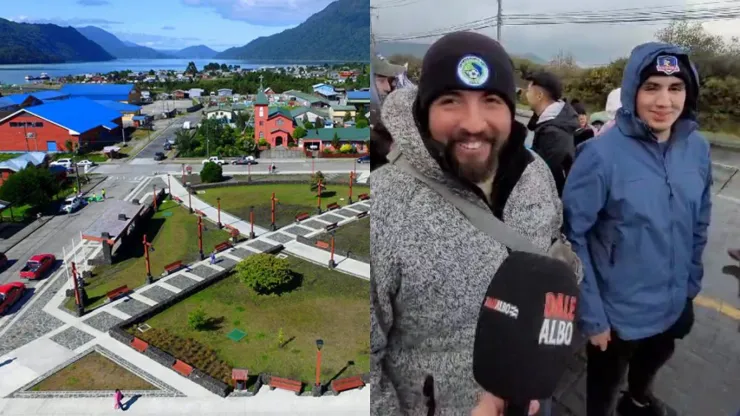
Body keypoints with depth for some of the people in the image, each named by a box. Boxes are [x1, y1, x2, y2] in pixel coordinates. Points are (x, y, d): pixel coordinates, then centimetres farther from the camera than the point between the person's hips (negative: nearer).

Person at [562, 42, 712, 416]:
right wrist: (590, 313, -19)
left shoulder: (697, 148, -7)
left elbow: (699, 224, 6)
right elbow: (572, 237, -21)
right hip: (616, 311, -5)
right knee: (604, 385, 20)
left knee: (653, 362, 33)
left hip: (674, 305, 6)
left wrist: (690, 285, 9)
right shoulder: (602, 154, -24)